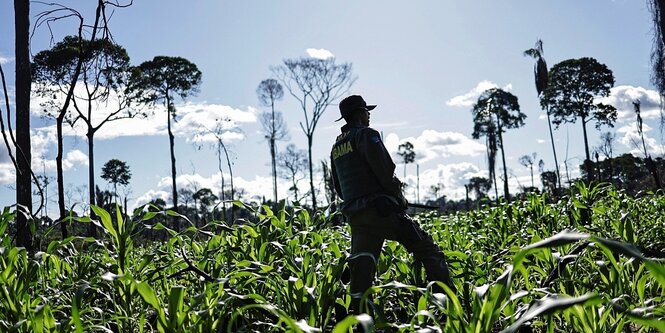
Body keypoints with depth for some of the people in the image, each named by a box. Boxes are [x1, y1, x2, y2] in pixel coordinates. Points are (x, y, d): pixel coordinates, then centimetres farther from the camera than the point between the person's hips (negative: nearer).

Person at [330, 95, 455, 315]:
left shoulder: (336, 147, 20)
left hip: (354, 214, 8)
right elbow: (384, 170, -14)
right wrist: (399, 195, 0)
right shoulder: (366, 134, -4)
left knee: (362, 265, 5)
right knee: (426, 247, 0)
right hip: (381, 209, -7)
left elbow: (338, 187, 24)